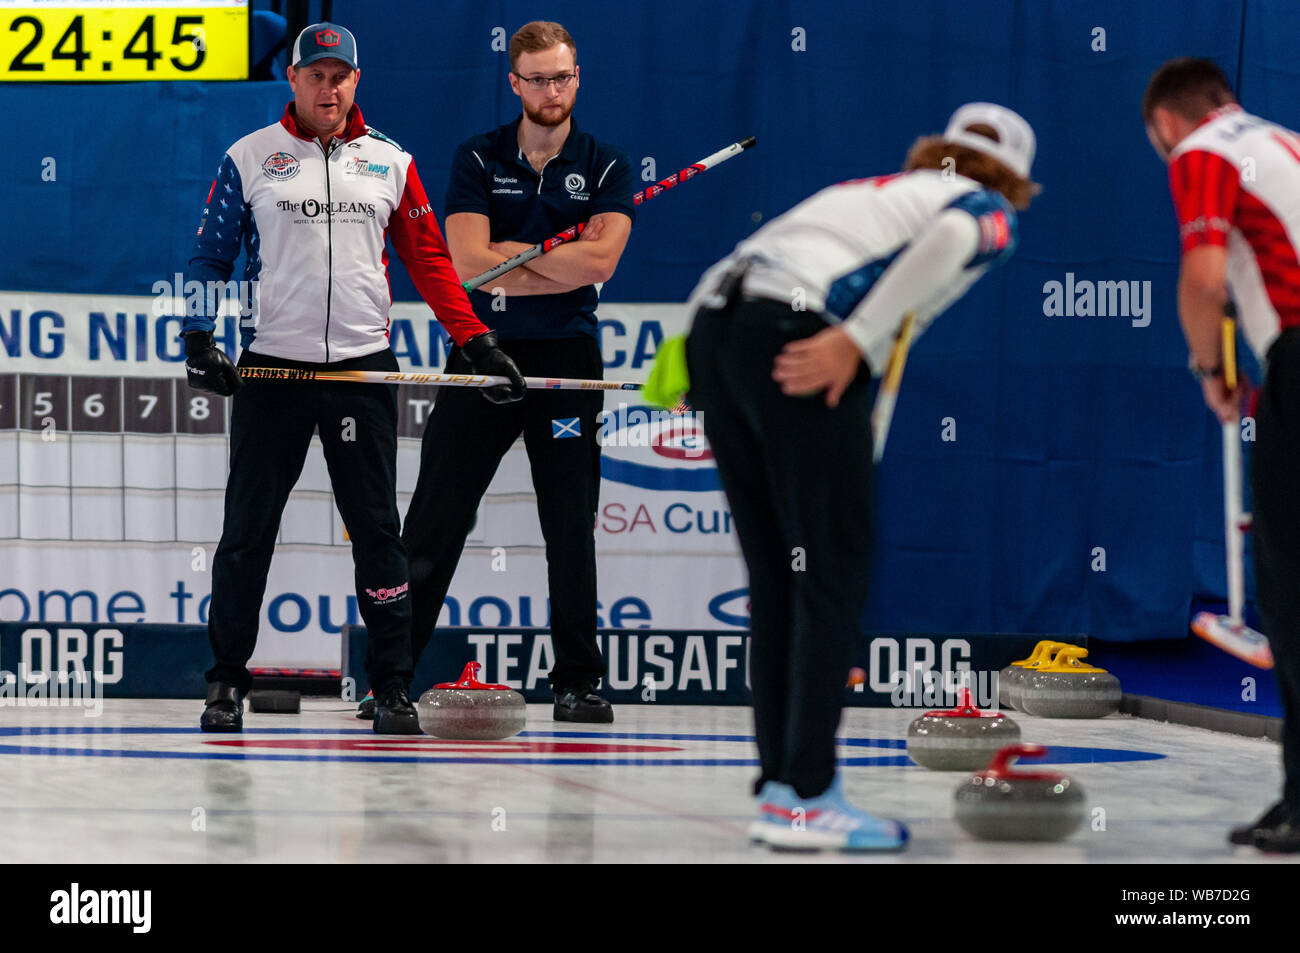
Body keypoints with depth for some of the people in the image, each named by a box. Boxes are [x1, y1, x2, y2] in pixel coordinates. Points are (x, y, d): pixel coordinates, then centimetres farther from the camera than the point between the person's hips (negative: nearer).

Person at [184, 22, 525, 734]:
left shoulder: (390, 163, 9)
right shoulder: (250, 159, 4)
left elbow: (429, 261, 10)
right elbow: (211, 256, 8)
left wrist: (478, 343, 2)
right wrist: (198, 339, -5)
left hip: (362, 367, 1)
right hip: (271, 367, -1)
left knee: (376, 528, 1)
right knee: (248, 528, 3)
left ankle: (392, 686, 6)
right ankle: (226, 681, 14)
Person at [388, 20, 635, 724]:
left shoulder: (607, 167, 3)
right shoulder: (478, 159, 3)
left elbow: (601, 262, -14)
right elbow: (467, 261, -11)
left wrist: (511, 255, -10)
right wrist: (564, 262, -9)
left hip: (566, 359, 0)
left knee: (572, 527, 1)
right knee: (435, 520, 0)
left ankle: (577, 682, 9)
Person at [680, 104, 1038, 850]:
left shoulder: (879, 190, 34)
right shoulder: (990, 211, 14)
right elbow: (951, 237, -11)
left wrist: (701, 356, 13)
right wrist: (854, 341, -17)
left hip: (716, 319, 7)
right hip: (795, 333, -7)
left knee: (777, 576, 13)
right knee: (835, 570, -2)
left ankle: (781, 781, 16)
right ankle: (805, 797, -7)